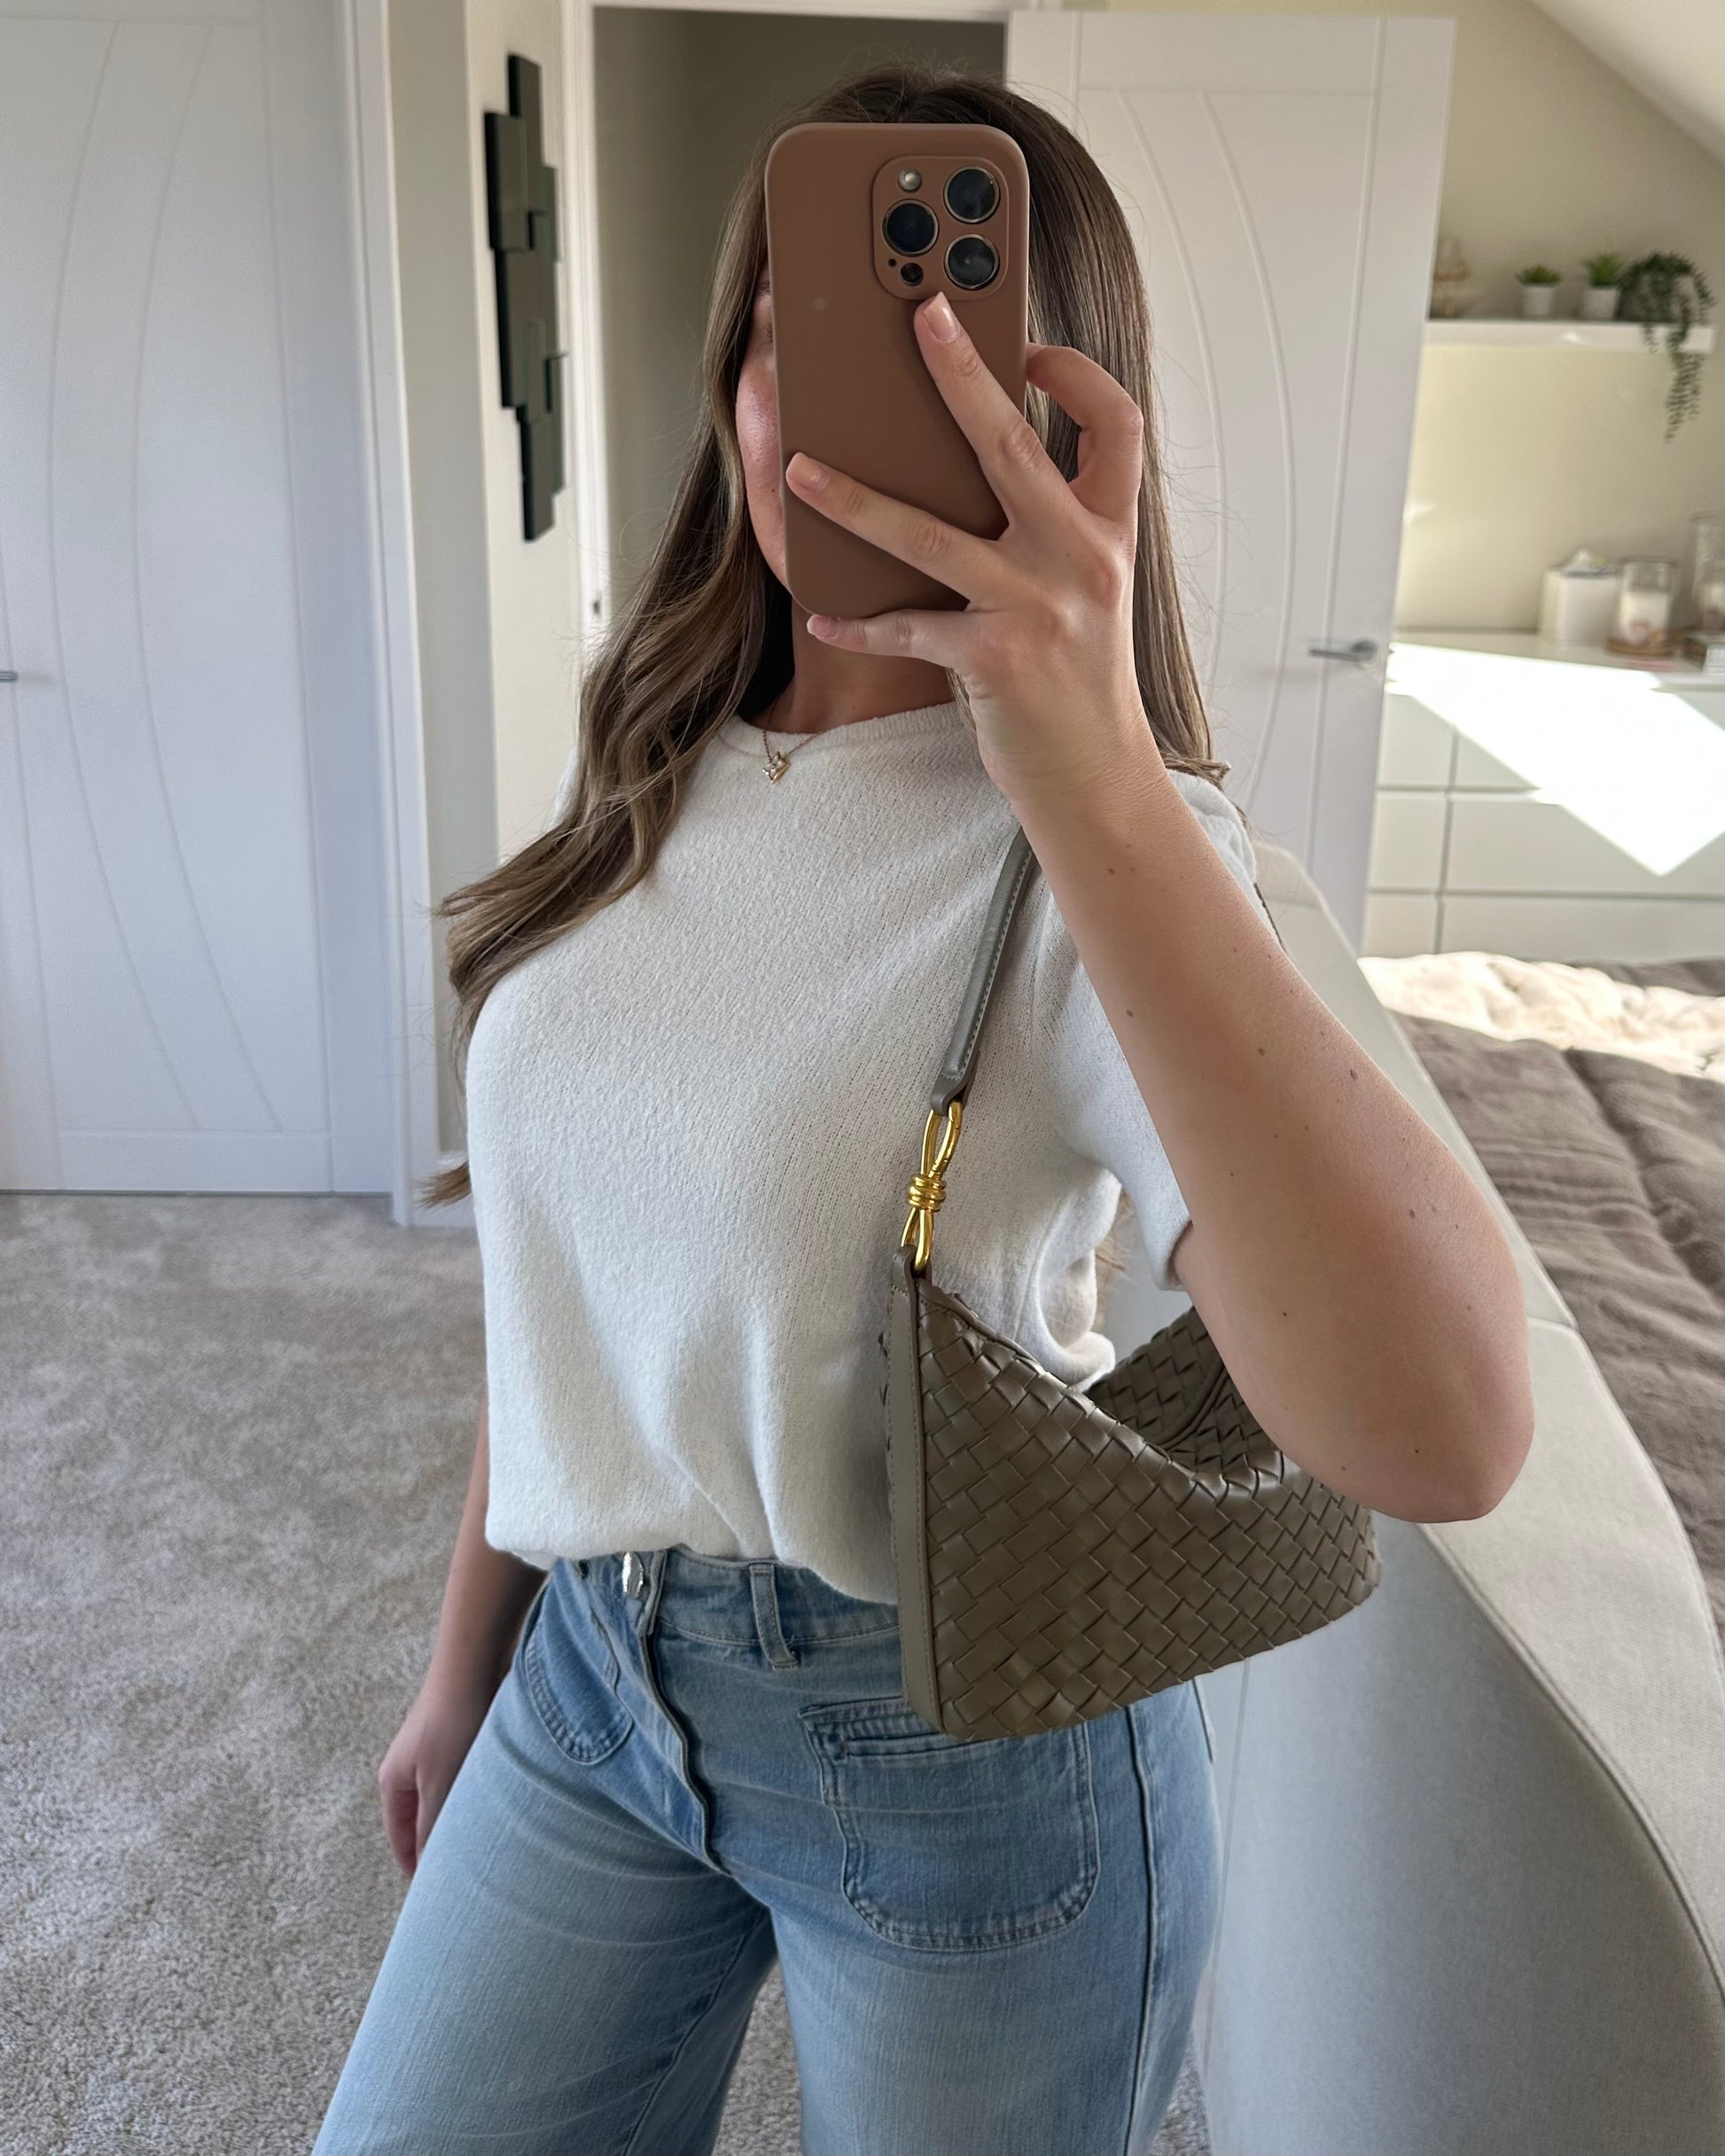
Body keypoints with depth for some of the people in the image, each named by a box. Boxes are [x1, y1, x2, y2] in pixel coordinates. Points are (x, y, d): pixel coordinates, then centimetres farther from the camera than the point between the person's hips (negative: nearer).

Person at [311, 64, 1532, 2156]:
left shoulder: (1110, 849, -20)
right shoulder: (646, 780, -1)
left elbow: (1441, 1431, -37)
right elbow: (568, 1264, 8)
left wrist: (1097, 775, -42)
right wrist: (468, 1653, 15)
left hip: (968, 1743, -5)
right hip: (590, 1672, 5)